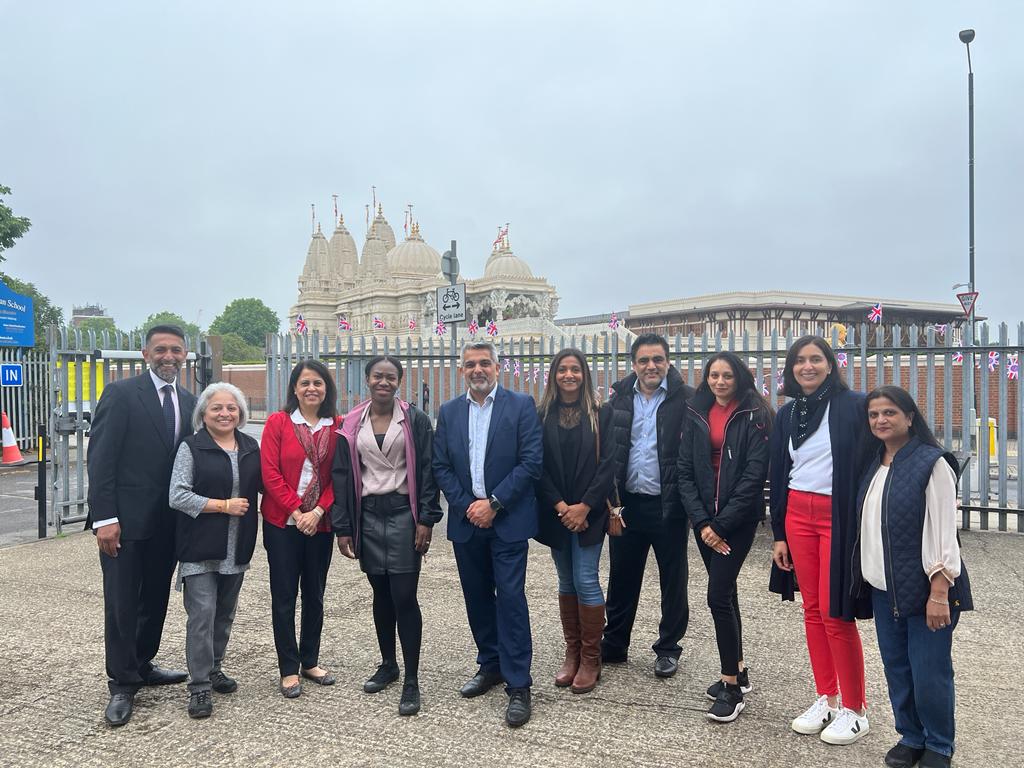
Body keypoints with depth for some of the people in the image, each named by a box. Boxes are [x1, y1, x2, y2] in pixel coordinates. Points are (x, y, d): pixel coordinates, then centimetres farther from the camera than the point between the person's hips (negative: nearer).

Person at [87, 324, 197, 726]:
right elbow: (101, 458, -12)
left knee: (155, 598, 16)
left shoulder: (188, 401, 8)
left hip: (168, 521, 6)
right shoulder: (121, 394, -9)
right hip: (126, 518, -5)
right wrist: (104, 518, -17)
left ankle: (142, 665, 33)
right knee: (121, 602, 3)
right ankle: (122, 684, 15)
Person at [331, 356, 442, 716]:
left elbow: (427, 470, -3)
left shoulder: (415, 420, -1)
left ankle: (412, 681, 4)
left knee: (404, 597, -5)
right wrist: (343, 527, 2)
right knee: (381, 594, 13)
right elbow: (342, 476, 6)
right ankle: (388, 664, 31)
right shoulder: (351, 424, 5)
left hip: (403, 513, -3)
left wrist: (426, 519, -9)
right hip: (368, 514, 3)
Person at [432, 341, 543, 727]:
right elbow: (441, 466, 6)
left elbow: (531, 461, -10)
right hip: (466, 520, 4)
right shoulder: (449, 412, 8)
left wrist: (493, 503, -14)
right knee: (477, 598, 13)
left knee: (510, 599, -6)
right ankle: (490, 666, 30)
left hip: (508, 520, -4)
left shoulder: (521, 405, -4)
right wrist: (467, 506, -6)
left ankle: (518, 685, 2)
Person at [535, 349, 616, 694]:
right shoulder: (542, 416, 3)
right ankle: (572, 653, 21)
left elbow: (608, 464, -6)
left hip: (588, 512, -2)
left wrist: (584, 507, -13)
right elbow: (538, 466, -1)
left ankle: (590, 659, 8)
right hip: (555, 512, 2)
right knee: (566, 583, 11)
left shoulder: (601, 414, -1)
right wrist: (560, 506, -11)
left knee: (586, 581, -4)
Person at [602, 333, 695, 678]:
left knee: (673, 579, 10)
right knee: (622, 577, 14)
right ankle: (613, 645, 28)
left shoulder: (686, 398, -6)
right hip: (628, 502, 4)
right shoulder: (619, 396, 5)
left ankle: (668, 649, 26)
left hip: (668, 504, -3)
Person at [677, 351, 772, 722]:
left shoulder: (755, 416, -7)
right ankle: (737, 670, 29)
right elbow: (685, 471, 2)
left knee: (718, 595, -10)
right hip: (705, 518, 5)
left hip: (738, 518, -5)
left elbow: (754, 475, -13)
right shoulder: (696, 414, 6)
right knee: (725, 592, 14)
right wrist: (702, 521, -8)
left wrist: (722, 524, -15)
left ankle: (732, 687, 2)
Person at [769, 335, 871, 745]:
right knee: (812, 609, 10)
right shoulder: (786, 415, 10)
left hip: (839, 516, -5)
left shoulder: (853, 406, -7)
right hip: (798, 515, 5)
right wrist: (778, 534, 11)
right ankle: (826, 699, 23)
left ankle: (855, 710, 13)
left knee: (836, 612, -3)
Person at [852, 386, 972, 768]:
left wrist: (939, 593, -18)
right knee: (896, 668, 13)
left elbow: (943, 530, -15)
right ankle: (910, 737, 31)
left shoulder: (932, 464, -11)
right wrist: (864, 574, 12)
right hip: (883, 587, 6)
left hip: (924, 588, -6)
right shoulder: (873, 465, 9)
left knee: (929, 673, 2)